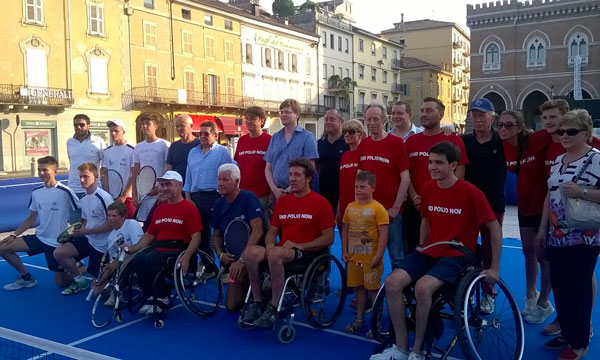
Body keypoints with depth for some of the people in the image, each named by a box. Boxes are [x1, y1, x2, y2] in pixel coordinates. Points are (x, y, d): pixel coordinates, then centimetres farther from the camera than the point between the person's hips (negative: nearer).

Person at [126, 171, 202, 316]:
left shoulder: (189, 208, -2)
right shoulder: (159, 209, 19)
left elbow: (196, 237, -9)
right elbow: (149, 235, 23)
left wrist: (186, 257, -24)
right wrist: (132, 249, 10)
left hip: (177, 251, -6)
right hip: (157, 249, 6)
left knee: (151, 259, -31)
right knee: (138, 259, -24)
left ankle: (162, 299, -11)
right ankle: (153, 297, -6)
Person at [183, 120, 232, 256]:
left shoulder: (222, 151, -1)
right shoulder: (193, 152, 17)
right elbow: (188, 177, 16)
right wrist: (188, 198, 8)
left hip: (215, 197, -6)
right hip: (195, 198, 6)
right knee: (201, 233, 13)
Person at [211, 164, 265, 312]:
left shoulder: (248, 198, -15)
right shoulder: (219, 204, 5)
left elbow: (258, 231, -24)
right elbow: (216, 235, 15)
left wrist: (242, 260, -27)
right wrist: (220, 254, -6)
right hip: (231, 259, 6)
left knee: (241, 274, -37)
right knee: (232, 306, -1)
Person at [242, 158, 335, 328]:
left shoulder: (321, 203, -2)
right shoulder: (282, 201, 14)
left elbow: (328, 238, -5)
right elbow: (272, 231, 17)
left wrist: (299, 245, -12)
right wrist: (270, 244, -7)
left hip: (308, 253, -5)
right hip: (281, 250, 5)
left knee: (275, 253, -35)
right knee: (251, 252, -22)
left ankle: (274, 308, -22)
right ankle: (257, 302, -9)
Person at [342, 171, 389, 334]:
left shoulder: (378, 208, -12)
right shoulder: (350, 207, 6)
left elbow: (383, 234, -15)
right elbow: (345, 229, 11)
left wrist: (378, 256, -17)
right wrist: (344, 251, 5)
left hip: (371, 258, -5)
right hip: (354, 257, 5)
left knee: (373, 290, 4)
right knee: (359, 288, 16)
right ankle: (359, 319, 28)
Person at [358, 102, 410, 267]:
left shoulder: (396, 143, -6)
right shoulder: (363, 145, 8)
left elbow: (405, 177, -8)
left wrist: (396, 207, -12)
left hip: (390, 211, -4)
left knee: (396, 256, 2)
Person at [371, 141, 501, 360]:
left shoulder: (470, 192, -14)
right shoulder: (428, 188, 2)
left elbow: (494, 228, -9)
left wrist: (495, 268, -8)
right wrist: (421, 250, 15)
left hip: (457, 255, -5)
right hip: (429, 251, 6)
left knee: (423, 287, -32)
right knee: (392, 282, -18)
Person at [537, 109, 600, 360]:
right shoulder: (558, 160, 12)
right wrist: (542, 228, 15)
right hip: (556, 236, 7)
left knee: (578, 290, 2)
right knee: (560, 288, 13)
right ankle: (566, 331, 29)